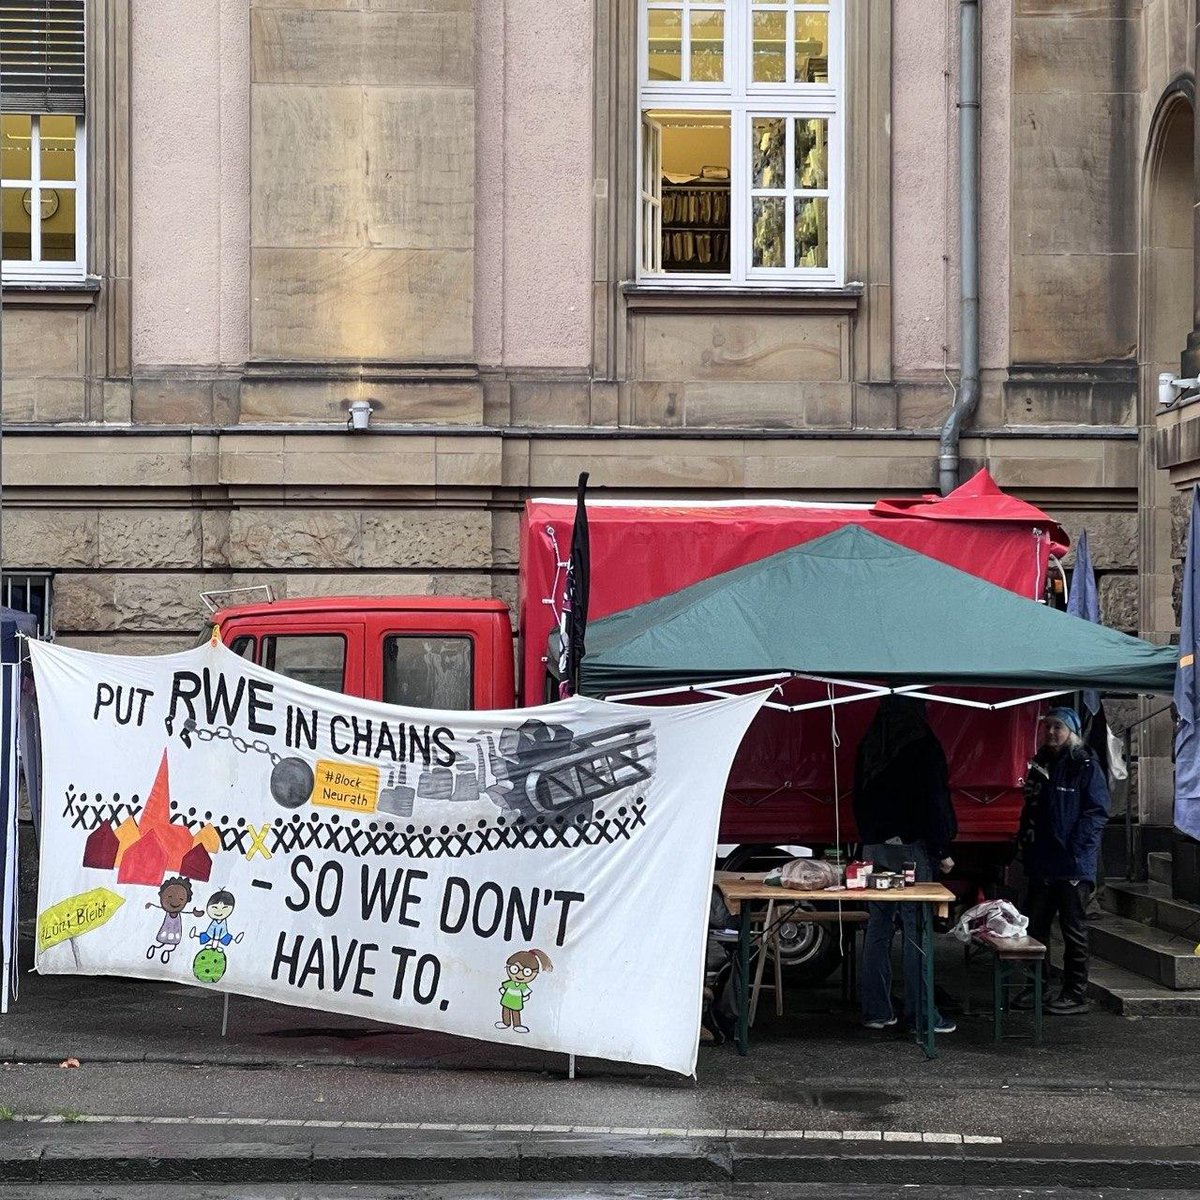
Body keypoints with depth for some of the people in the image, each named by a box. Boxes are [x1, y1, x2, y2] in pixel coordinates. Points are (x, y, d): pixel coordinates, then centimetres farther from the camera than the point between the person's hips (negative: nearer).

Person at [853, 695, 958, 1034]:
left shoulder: (869, 748, 9)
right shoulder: (923, 747, -10)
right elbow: (935, 803, -11)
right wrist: (942, 850, -5)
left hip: (875, 848, 6)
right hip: (912, 845, -6)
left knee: (878, 927, 9)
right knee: (916, 930, -3)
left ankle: (875, 1010, 11)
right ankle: (919, 1013, -2)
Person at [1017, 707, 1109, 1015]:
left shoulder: (1086, 767, -7)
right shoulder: (1040, 765, 14)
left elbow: (1097, 813, -13)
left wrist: (1074, 849, -19)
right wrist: (1024, 844, 11)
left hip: (1073, 864, -7)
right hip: (1042, 864, 7)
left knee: (1074, 930, 1)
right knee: (1034, 928, 10)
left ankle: (1076, 995, 8)